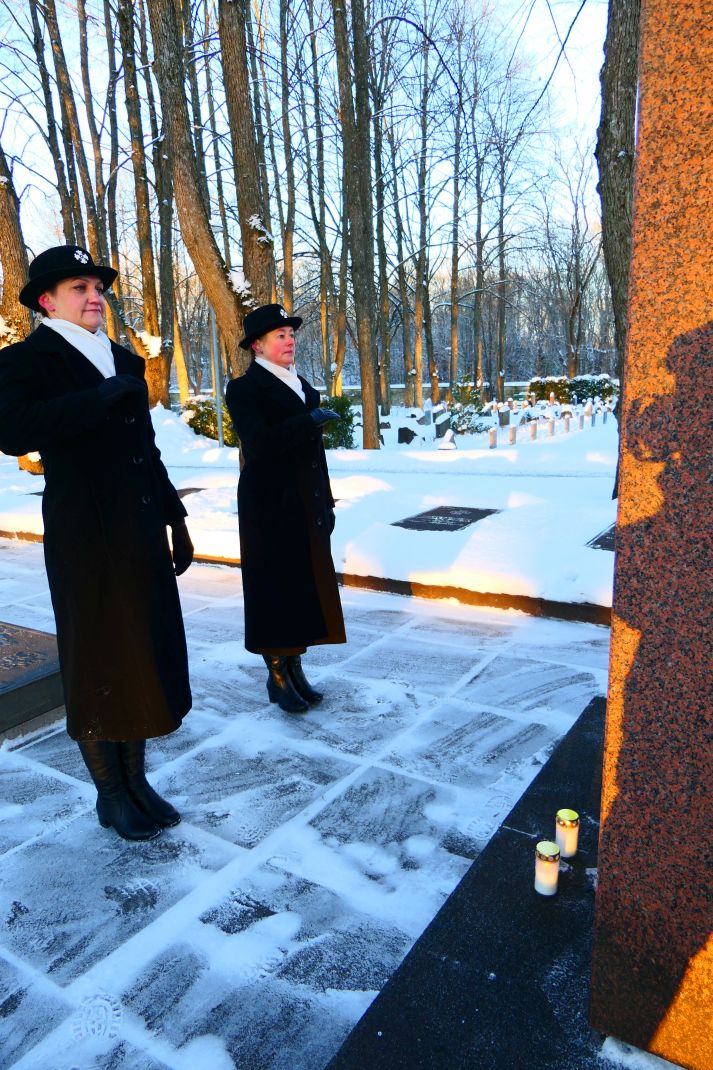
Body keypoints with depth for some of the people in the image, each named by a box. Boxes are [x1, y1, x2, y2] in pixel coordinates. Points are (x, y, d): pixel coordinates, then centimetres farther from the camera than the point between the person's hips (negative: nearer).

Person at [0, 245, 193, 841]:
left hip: (141, 534, 6)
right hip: (85, 539, -6)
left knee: (145, 657, 11)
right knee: (98, 664, 5)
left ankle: (137, 780, 27)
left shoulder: (124, 361, 16)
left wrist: (176, 519, 15)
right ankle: (111, 796, 22)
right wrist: (102, 398, -23)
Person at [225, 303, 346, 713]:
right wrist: (310, 420, -21)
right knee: (275, 590, 2)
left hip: (307, 507, 7)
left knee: (305, 588, 10)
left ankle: (295, 668, 23)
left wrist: (327, 502, 14)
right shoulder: (245, 388, -6)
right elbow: (259, 443, -21)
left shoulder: (302, 385, 15)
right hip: (271, 507, -7)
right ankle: (277, 676, 15)